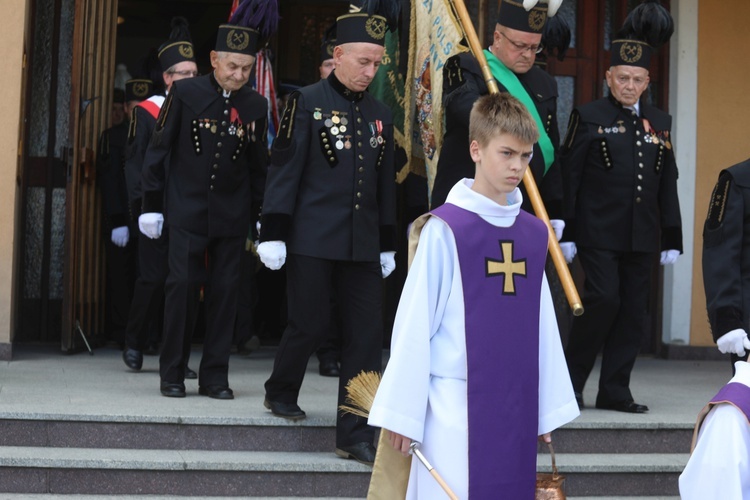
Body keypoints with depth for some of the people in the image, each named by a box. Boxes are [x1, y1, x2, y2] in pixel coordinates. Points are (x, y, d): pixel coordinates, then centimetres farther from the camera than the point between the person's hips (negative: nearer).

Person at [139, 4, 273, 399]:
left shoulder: (256, 105, 3)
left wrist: (261, 215, 10)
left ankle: (215, 376, 13)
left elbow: (259, 165, 11)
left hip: (232, 215, 2)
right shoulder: (185, 93, -4)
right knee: (183, 285, -3)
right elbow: (158, 150, 0)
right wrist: (152, 205, -1)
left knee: (225, 290, 4)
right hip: (188, 210, -2)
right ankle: (172, 373, 9)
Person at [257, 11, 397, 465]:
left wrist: (388, 244, 16)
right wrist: (274, 233, -11)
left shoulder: (381, 114, 11)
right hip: (312, 239, -4)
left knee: (368, 335, 0)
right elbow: (285, 170, -7)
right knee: (312, 325, 3)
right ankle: (280, 393, 33)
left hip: (363, 244, 5)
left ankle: (356, 436, 7)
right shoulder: (308, 102, -3)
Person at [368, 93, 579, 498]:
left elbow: (542, 326, 12)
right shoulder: (445, 229, -8)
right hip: (455, 405, -5)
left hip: (515, 406, 5)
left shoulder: (535, 233, 8)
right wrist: (401, 412, -6)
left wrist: (548, 408, 13)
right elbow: (415, 325, -7)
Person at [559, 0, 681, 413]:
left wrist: (672, 238, 12)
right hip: (598, 234, -5)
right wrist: (565, 232, -8)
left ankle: (615, 392, 12)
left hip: (642, 239, 5)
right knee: (604, 300, -12)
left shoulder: (660, 123, 14)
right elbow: (568, 177, -2)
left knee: (633, 312, 4)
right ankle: (570, 380, 4)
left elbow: (668, 185, 16)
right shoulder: (589, 117, 1)